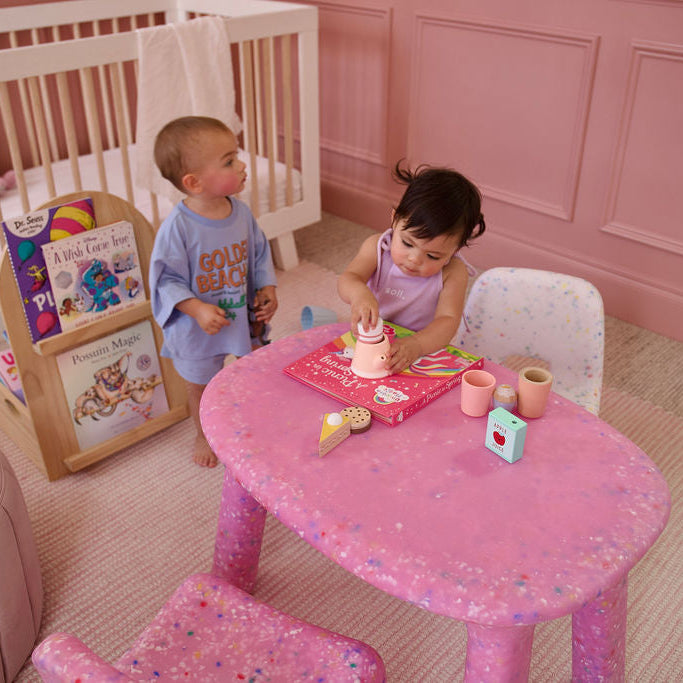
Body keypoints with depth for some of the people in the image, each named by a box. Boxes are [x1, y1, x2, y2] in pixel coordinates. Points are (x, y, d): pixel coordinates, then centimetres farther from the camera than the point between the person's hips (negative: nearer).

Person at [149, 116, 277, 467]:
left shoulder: (241, 212, -9)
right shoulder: (178, 227, -27)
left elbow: (260, 253, 5)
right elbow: (166, 279, -20)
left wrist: (267, 289, -5)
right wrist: (198, 309, -29)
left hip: (244, 316, 4)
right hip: (199, 328, -4)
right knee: (200, 386, 20)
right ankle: (204, 434, 48)